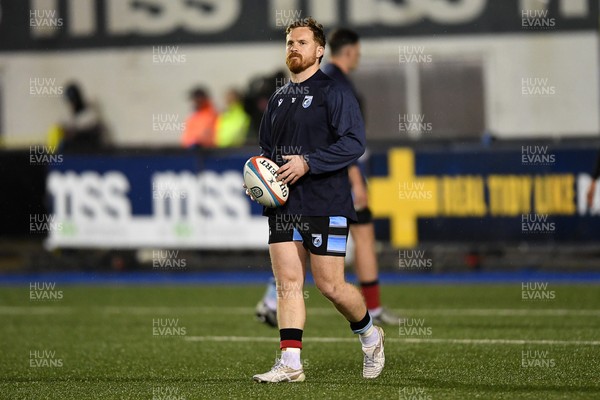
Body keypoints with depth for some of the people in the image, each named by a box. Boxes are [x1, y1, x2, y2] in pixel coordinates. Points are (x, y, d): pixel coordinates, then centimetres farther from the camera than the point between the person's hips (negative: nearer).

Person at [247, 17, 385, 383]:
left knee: (330, 285, -4)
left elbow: (354, 143, -14)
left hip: (325, 205, -6)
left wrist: (308, 163, -21)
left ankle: (369, 334, 22)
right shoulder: (278, 99, 17)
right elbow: (266, 148, 27)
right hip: (283, 207, 6)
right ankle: (290, 363, -4)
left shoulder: (334, 93, -4)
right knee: (288, 284, -2)